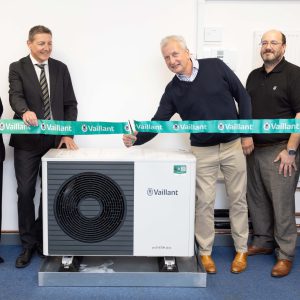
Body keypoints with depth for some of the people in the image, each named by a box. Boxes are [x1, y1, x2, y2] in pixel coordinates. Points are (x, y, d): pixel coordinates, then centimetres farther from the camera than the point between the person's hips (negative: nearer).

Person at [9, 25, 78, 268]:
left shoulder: (61, 68, 8)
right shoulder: (17, 68, 0)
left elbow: (70, 103, 7)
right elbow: (15, 96, -17)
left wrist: (68, 134, -5)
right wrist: (25, 111, -40)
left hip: (55, 140, 2)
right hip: (27, 141, -2)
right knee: (25, 192, 1)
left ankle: (44, 241, 23)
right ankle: (28, 244, 14)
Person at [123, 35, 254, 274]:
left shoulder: (215, 67, -5)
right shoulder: (173, 91, -1)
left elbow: (242, 97, 0)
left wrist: (247, 133, -4)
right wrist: (136, 138, -24)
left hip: (233, 145, 0)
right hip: (203, 151, 1)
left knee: (238, 199, 9)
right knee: (204, 202, 4)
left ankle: (241, 250, 25)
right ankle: (205, 252, 20)